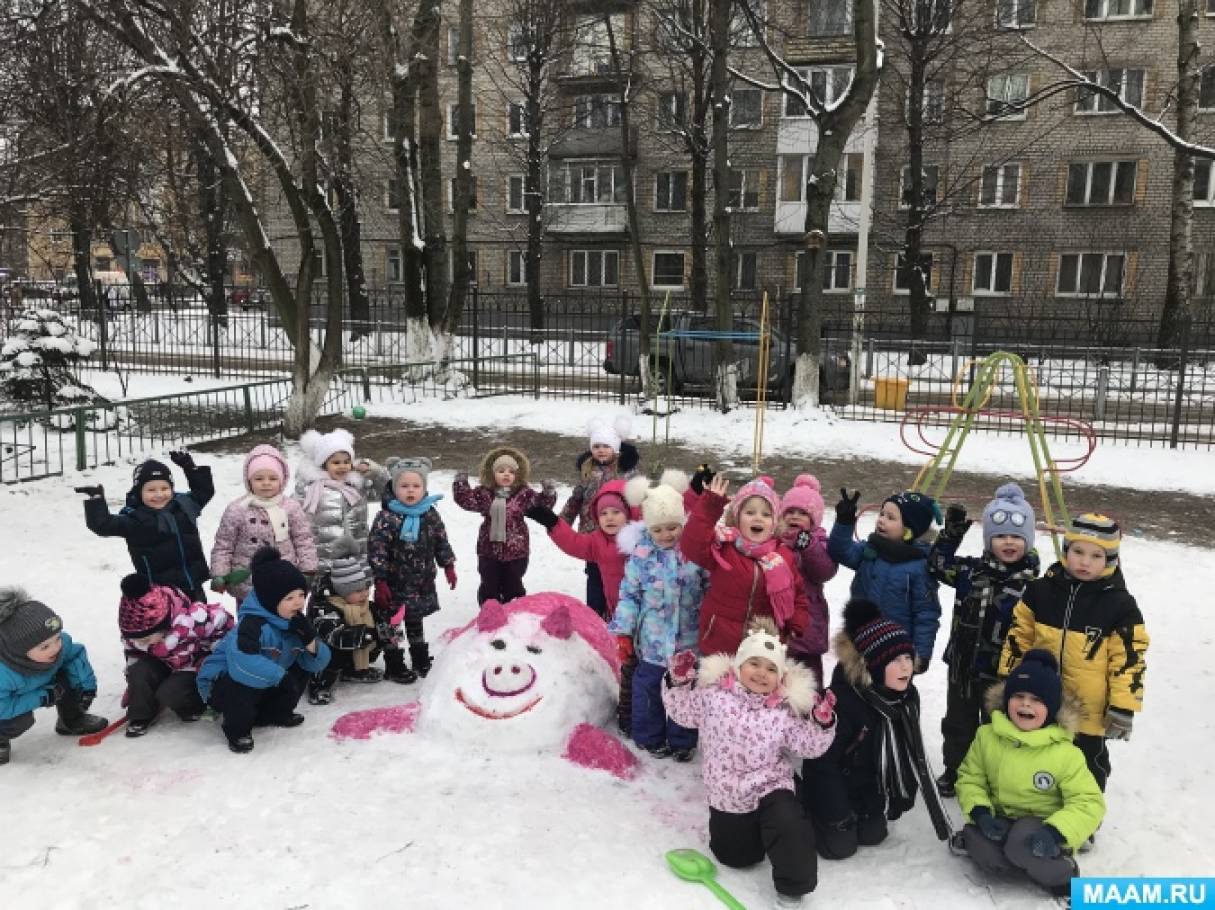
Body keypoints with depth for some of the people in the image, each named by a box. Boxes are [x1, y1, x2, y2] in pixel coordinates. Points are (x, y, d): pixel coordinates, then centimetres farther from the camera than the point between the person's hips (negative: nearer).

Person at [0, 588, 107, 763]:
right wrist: (42, 697, -35)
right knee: (20, 721, -30)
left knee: (67, 674, -15)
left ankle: (72, 721, 10)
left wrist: (87, 685, -18)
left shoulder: (59, 642, -30)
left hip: (39, 686, 6)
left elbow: (76, 653, -11)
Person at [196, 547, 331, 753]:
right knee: (245, 681, -36)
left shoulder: (295, 623, -7)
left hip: (264, 684, 7)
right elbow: (241, 661, -50)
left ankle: (274, 713, 18)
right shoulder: (253, 624, -32)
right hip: (221, 682, -7)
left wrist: (310, 640, -26)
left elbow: (317, 664, -6)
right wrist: (280, 676, -44)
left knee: (301, 670, -3)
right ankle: (237, 728, -8)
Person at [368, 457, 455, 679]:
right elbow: (376, 550, -18)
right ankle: (394, 665, 21)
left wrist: (448, 566, 14)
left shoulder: (431, 515, -2)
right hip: (395, 585, -4)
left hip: (422, 584, 4)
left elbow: (442, 542, 10)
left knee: (415, 623, 22)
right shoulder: (387, 517, -18)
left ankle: (421, 661, 35)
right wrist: (380, 582, -18)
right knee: (392, 625, 8)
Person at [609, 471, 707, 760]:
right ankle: (650, 737, 36)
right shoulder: (641, 555, -8)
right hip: (652, 642, 0)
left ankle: (683, 741, 34)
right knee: (647, 690, 14)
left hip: (688, 641, 0)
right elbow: (629, 595, -2)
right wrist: (623, 632, -5)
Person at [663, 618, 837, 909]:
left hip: (771, 786, -1)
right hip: (727, 791, 2)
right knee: (736, 857, 16)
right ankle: (751, 828, 50)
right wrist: (678, 681, -13)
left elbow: (808, 746, -6)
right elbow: (683, 711, 2)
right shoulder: (713, 693, -11)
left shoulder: (786, 709, -10)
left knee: (791, 827, -30)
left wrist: (822, 723, -23)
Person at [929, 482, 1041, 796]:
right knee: (959, 724, 19)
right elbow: (938, 566, 4)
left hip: (1003, 672, -3)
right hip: (963, 665, 3)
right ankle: (954, 770, 38)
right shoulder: (972, 570, -4)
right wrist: (951, 533, -8)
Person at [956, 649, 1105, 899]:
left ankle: (1060, 874, -5)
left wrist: (1055, 832, -31)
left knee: (1024, 844, -36)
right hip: (1001, 822, 2)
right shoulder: (987, 736, -7)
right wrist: (980, 811, -18)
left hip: (1041, 826, -2)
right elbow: (970, 778, 3)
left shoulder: (1065, 753, -15)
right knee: (982, 851, -30)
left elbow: (1089, 803, -14)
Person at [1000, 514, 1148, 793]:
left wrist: (1123, 708, -10)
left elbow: (1129, 659, -9)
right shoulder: (1040, 590, -4)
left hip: (1088, 715, -2)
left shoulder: (1120, 605, -11)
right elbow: (1018, 638, 4)